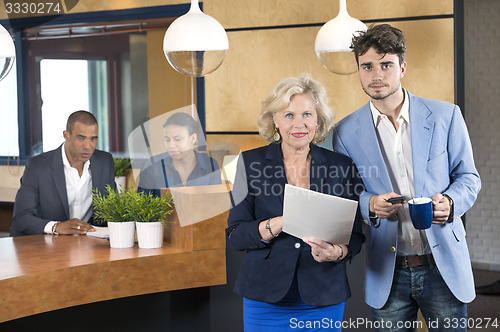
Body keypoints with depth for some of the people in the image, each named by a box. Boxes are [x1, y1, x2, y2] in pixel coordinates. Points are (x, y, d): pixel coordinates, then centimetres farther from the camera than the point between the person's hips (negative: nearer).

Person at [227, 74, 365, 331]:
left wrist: (338, 252, -18)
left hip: (325, 301, 1)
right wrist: (279, 224, -21)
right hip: (266, 299, -1)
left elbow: (356, 234, 4)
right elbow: (235, 235, -4)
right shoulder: (252, 163, 0)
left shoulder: (342, 166, 2)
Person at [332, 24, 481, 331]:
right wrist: (369, 205, -15)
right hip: (388, 274, 1)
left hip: (443, 266, 0)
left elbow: (468, 177, 7)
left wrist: (449, 202, -15)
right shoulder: (347, 132, 2)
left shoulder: (445, 116, 0)